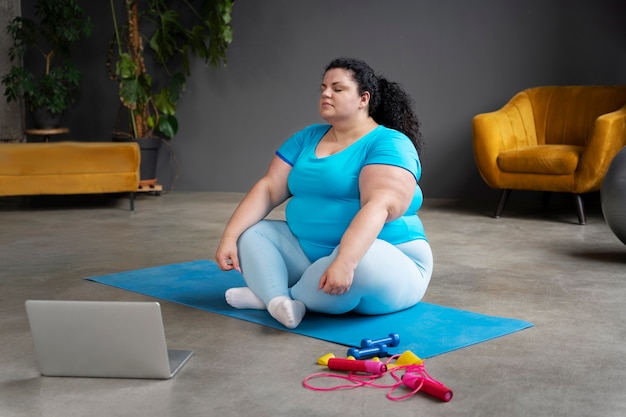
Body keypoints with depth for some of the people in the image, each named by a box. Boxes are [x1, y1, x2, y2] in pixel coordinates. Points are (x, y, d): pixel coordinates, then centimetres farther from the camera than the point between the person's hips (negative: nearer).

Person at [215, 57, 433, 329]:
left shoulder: (389, 144, -12)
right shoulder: (307, 138, 9)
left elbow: (379, 206, -28)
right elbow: (267, 189, 3)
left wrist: (344, 261, -42)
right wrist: (229, 236, -10)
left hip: (387, 262, -6)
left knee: (359, 264, -38)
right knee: (250, 233, -4)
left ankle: (270, 294, -15)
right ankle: (279, 301, -29)